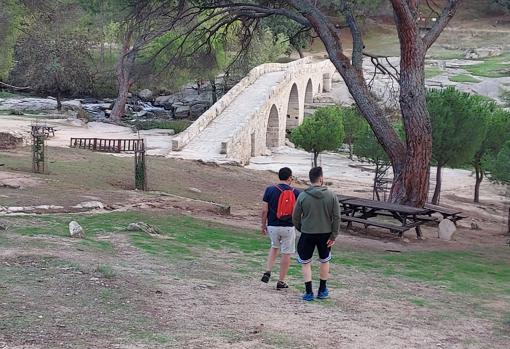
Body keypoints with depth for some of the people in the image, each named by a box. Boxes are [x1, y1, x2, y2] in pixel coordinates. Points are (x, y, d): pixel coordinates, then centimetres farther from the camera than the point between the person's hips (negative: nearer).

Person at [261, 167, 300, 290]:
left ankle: (267, 272, 9)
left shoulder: (270, 190, -5)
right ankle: (281, 282, 11)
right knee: (286, 253, 8)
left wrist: (263, 225, 7)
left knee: (275, 247, 26)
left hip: (273, 226, 2)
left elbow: (264, 210, -4)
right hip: (288, 227, -2)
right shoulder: (295, 192, -5)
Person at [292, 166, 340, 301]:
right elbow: (336, 217, -7)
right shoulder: (331, 195, -7)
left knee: (306, 263, 10)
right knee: (325, 261, 20)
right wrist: (334, 235, -1)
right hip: (325, 233, 1)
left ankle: (309, 292, 5)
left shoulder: (302, 196, -8)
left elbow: (295, 217, -2)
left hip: (307, 234, -1)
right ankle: (322, 290, 27)